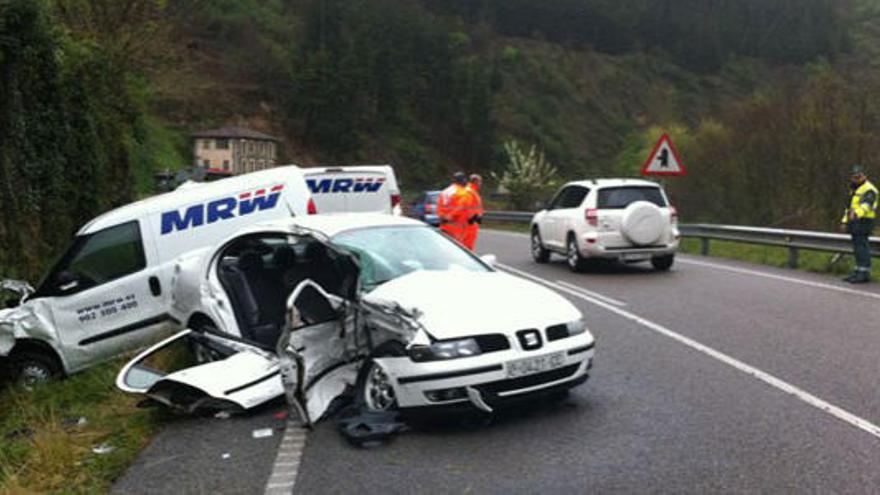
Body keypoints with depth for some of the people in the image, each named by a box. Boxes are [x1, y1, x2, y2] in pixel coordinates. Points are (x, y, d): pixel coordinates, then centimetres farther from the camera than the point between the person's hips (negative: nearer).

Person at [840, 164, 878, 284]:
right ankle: (858, 272, 14)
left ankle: (864, 273, -10)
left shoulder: (869, 190, -11)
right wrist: (844, 221, 18)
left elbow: (865, 205, -28)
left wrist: (855, 213, -46)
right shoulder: (855, 190, 21)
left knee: (862, 248, -11)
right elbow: (850, 207, 27)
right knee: (857, 249, 10)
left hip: (864, 222, -10)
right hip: (855, 224, 10)